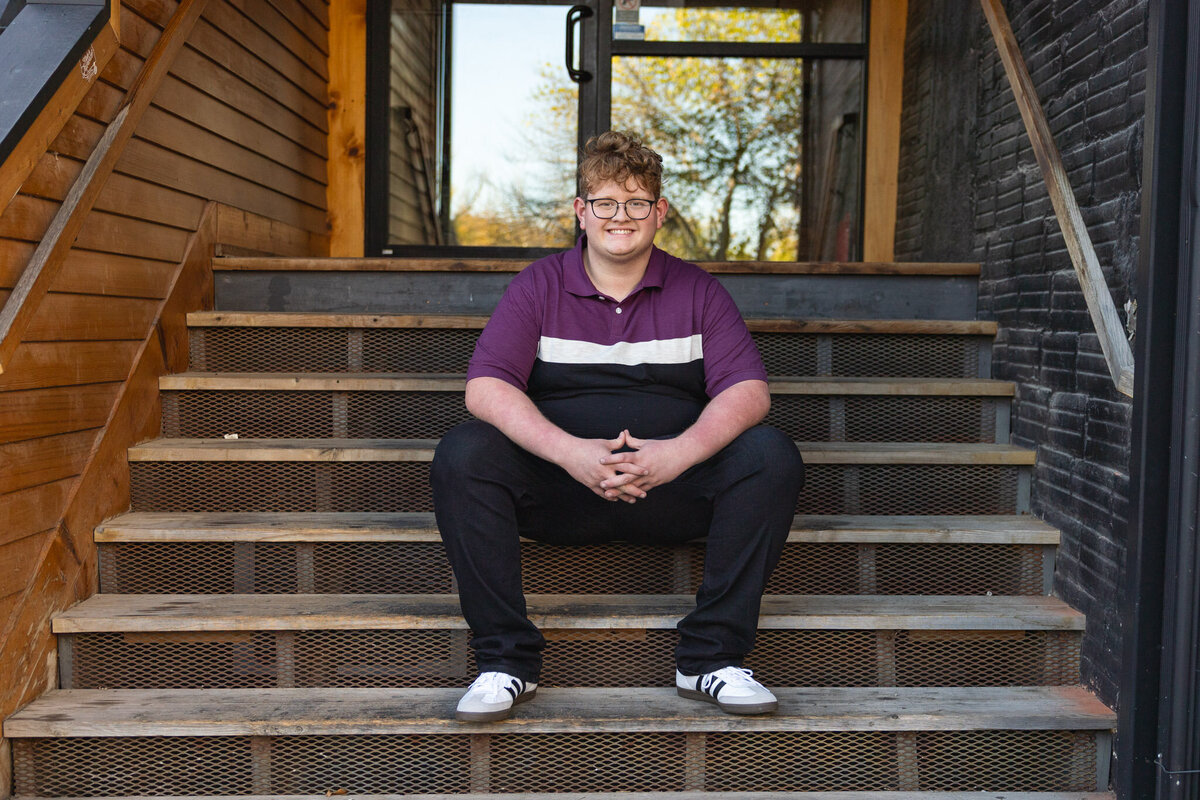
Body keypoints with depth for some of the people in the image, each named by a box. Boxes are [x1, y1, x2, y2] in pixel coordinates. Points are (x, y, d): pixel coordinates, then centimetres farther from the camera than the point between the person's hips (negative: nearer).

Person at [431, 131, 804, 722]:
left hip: (671, 488, 1)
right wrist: (571, 452, -24)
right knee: (462, 455, -26)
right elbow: (486, 389, -8)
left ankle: (712, 658, -17)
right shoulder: (537, 287, 6)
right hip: (559, 487, 0)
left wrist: (680, 452, -23)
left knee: (771, 456, -24)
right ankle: (505, 661, -18)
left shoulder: (697, 292, 9)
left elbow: (748, 392, -3)